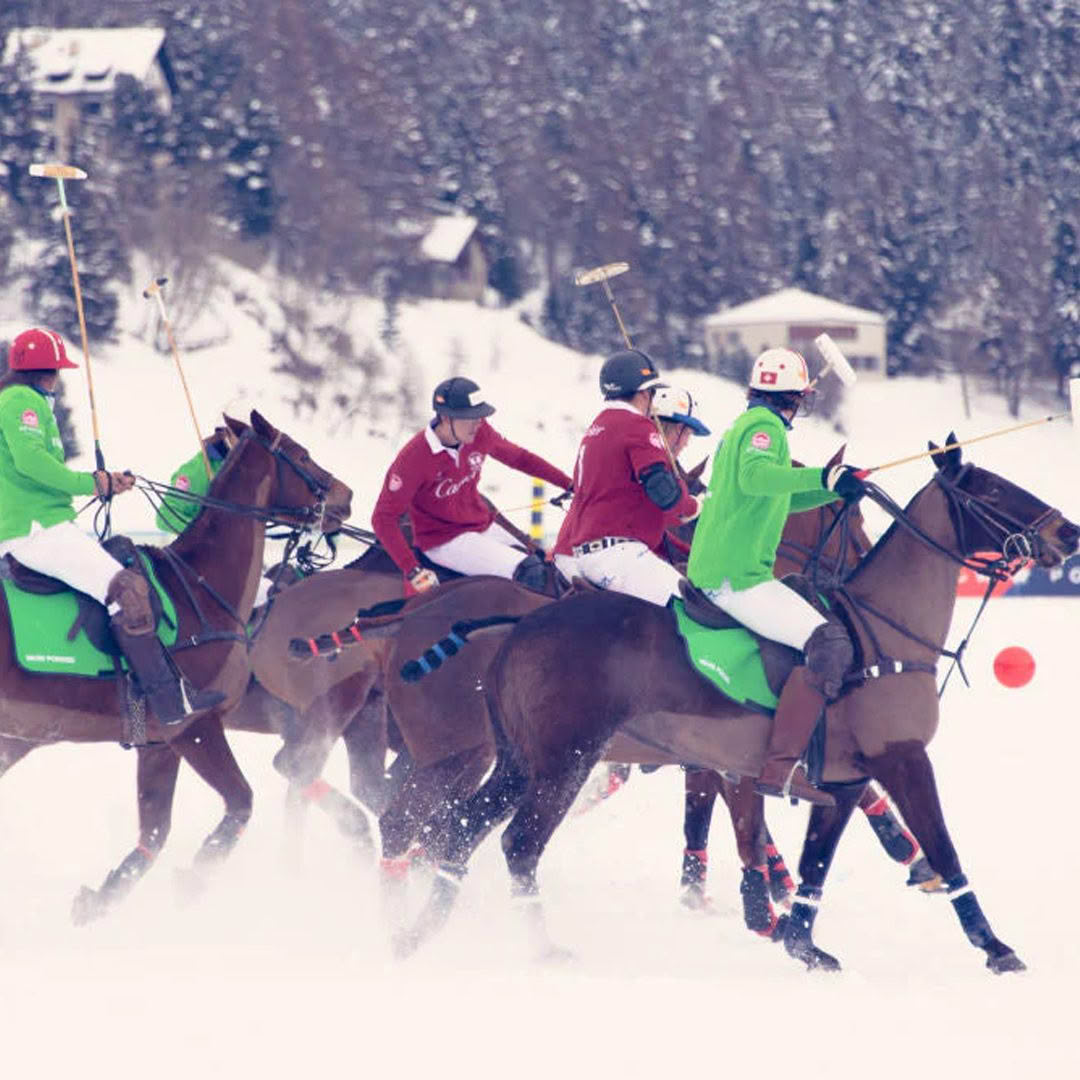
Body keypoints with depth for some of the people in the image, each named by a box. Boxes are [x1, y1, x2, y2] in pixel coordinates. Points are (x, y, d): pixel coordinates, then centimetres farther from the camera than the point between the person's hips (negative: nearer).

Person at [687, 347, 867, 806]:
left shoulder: (745, 425, 22)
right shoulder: (765, 426, -8)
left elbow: (779, 497, 34)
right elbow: (754, 475, -30)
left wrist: (835, 488, 22)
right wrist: (822, 476, -35)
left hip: (709, 571, 11)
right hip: (738, 577, -11)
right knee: (829, 645, -23)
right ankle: (780, 766, -30)